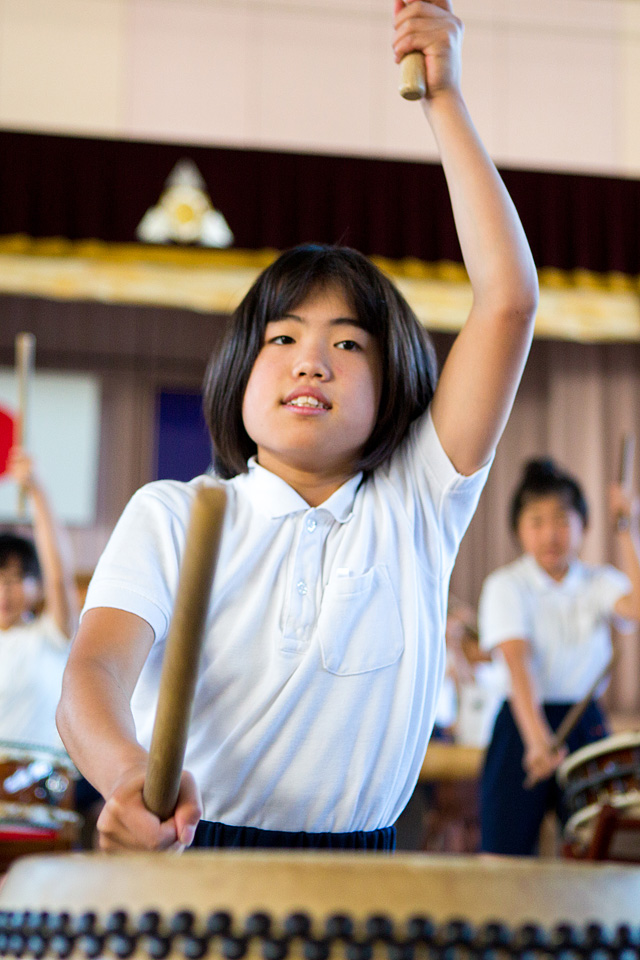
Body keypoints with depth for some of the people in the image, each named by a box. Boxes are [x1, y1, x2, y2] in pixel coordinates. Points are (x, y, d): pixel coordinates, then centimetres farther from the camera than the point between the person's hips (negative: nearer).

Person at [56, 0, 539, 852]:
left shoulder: (416, 507, 7)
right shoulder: (171, 516, 7)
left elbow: (508, 301, 0)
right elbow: (95, 671, -9)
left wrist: (445, 102, 1)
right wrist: (128, 772, -32)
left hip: (360, 865, 1)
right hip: (185, 854, -1)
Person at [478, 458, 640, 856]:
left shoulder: (599, 582, 4)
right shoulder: (506, 586, -6)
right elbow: (517, 663, -19)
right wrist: (537, 738, -33)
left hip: (587, 723, 3)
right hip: (525, 724, -3)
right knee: (504, 856, -6)